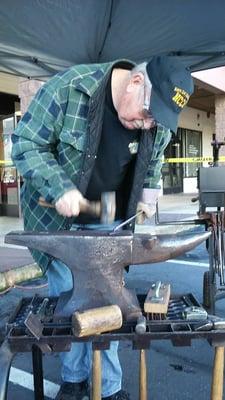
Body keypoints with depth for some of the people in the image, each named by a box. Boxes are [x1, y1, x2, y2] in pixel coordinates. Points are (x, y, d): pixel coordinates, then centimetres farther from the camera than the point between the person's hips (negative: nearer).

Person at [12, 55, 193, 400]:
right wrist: (60, 188, -27)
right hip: (59, 219, -2)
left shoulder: (159, 123, -6)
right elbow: (25, 143, -16)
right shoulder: (69, 87, -21)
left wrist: (149, 193, -3)